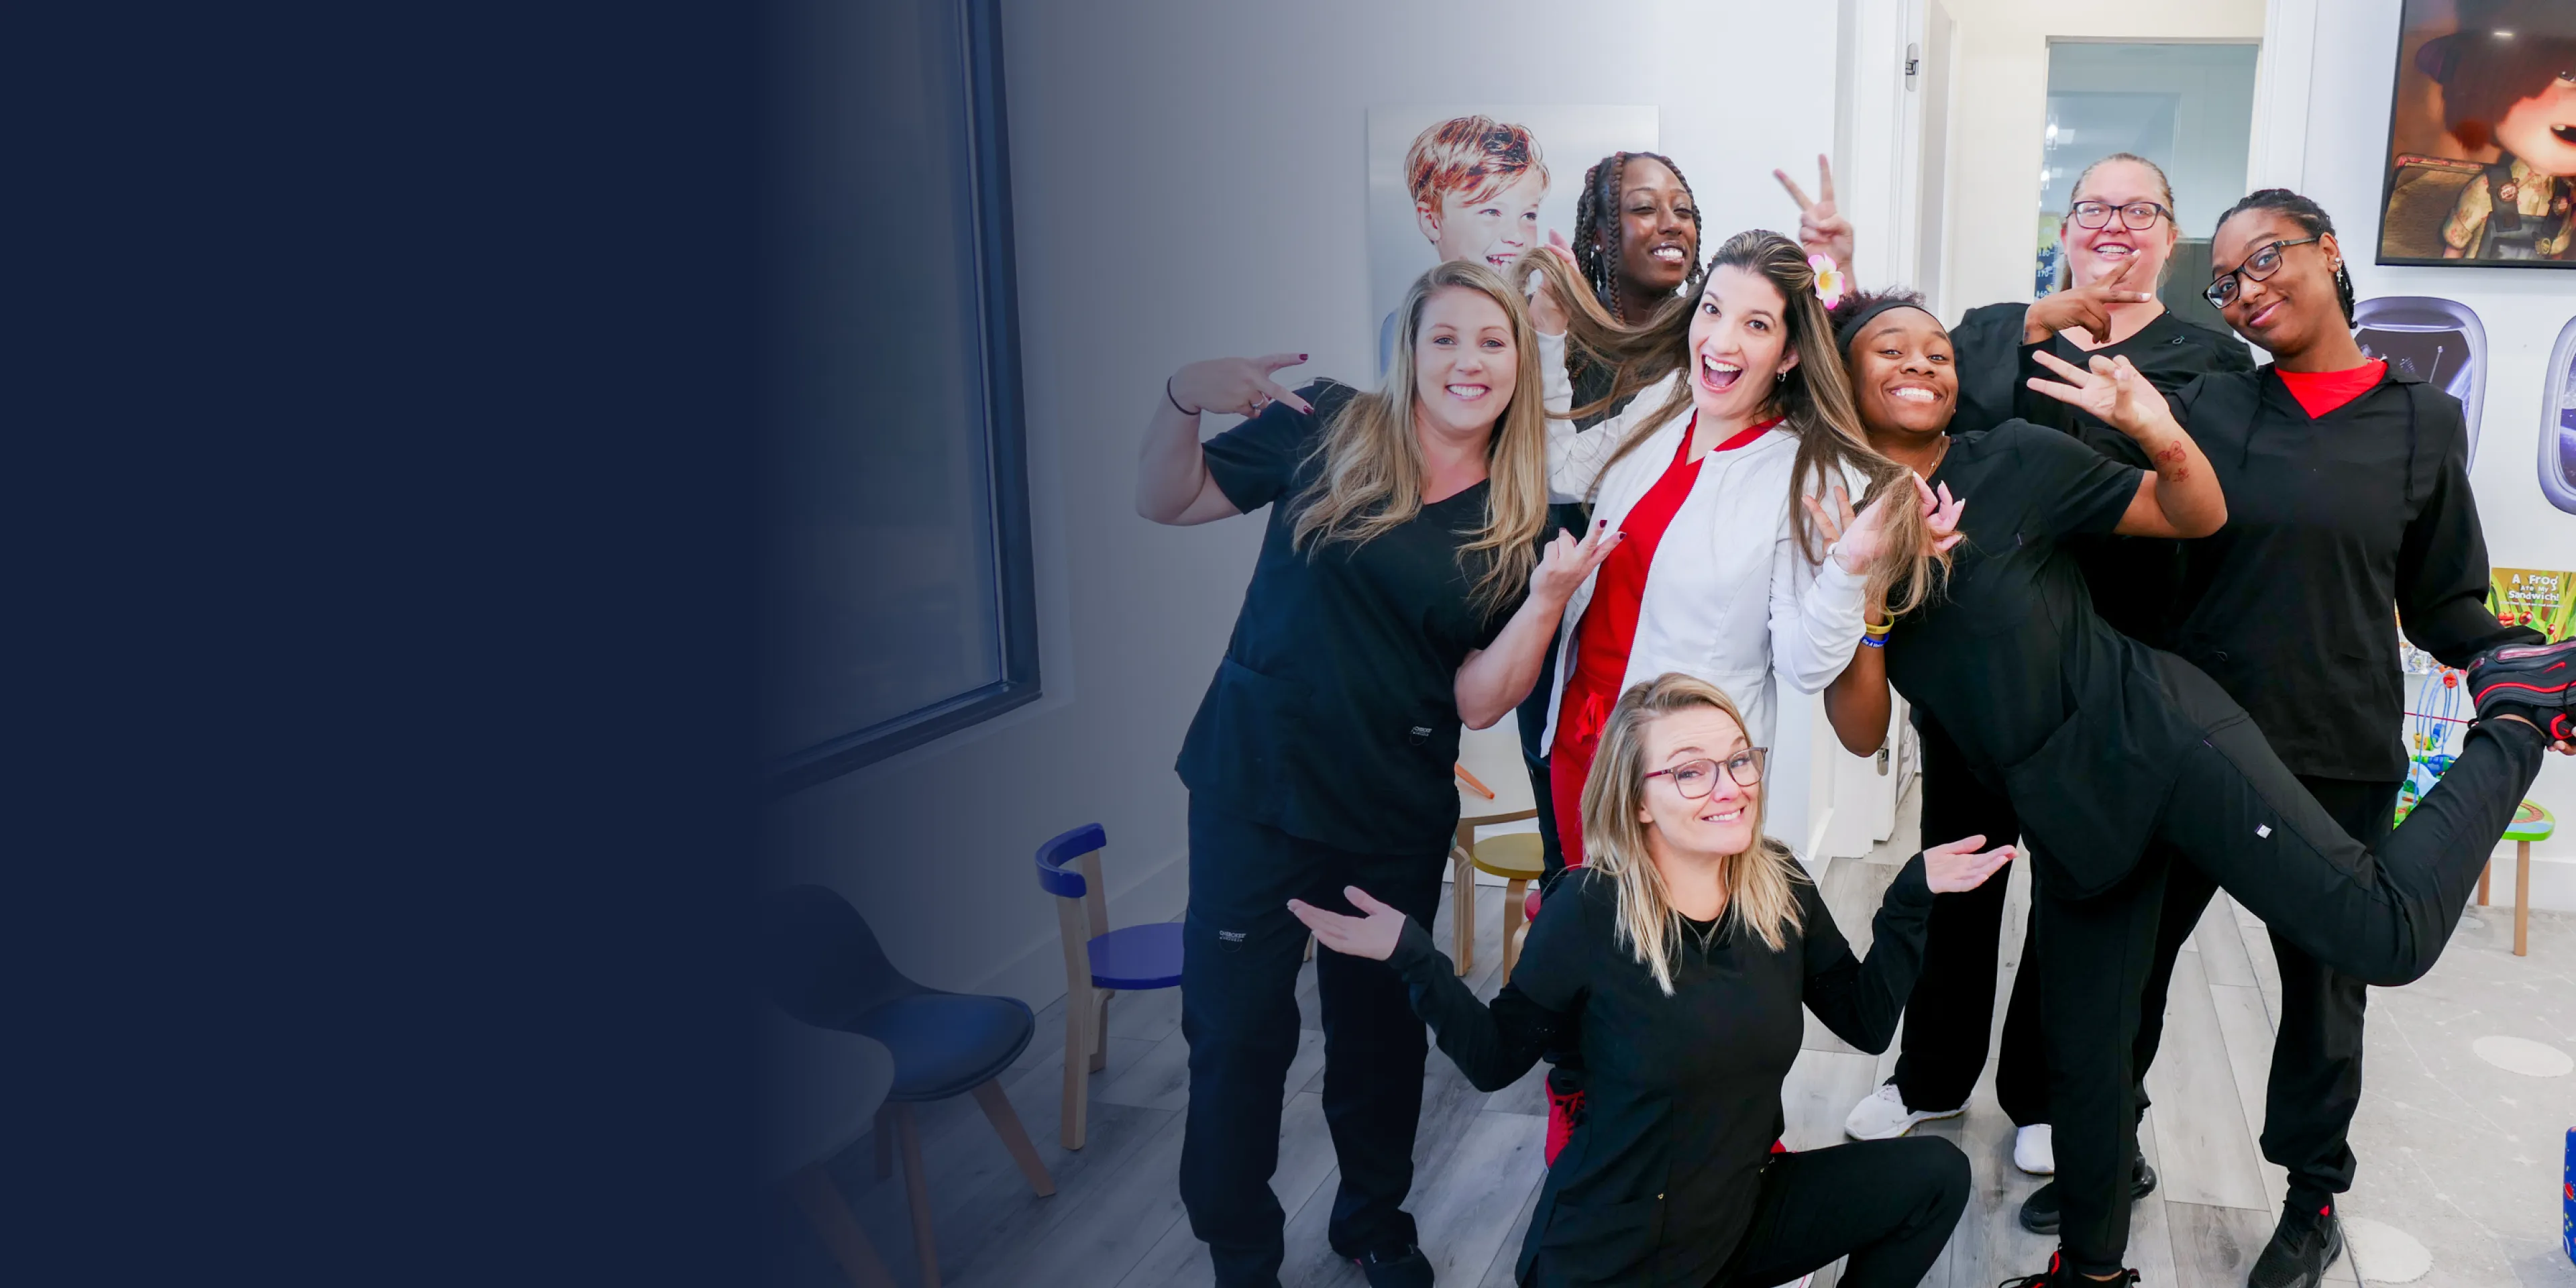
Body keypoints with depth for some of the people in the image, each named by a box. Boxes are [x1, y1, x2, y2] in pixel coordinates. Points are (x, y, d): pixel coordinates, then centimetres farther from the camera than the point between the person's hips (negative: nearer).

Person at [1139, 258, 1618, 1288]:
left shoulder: (1524, 522, -1)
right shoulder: (1329, 430, -5)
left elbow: (1478, 701, -6)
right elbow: (1165, 502, 0)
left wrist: (1550, 591, -19)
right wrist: (1182, 399, -18)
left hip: (1397, 815, 2)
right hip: (1256, 781, -1)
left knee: (1382, 1026, 17)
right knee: (1236, 1029, 4)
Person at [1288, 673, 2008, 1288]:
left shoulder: (1780, 889, -7)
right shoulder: (1591, 910, -21)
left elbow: (1867, 1023, 4)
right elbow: (1496, 1059, -11)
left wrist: (1912, 895, -5)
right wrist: (1412, 957, -26)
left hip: (1744, 1212, 5)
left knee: (1933, 1176, -1)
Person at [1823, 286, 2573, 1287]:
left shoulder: (2013, 459, -1)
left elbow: (2199, 519, 2)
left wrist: (2161, 434, -20)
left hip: (2154, 733, -3)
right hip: (2069, 817, 4)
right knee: (2081, 1059, 12)